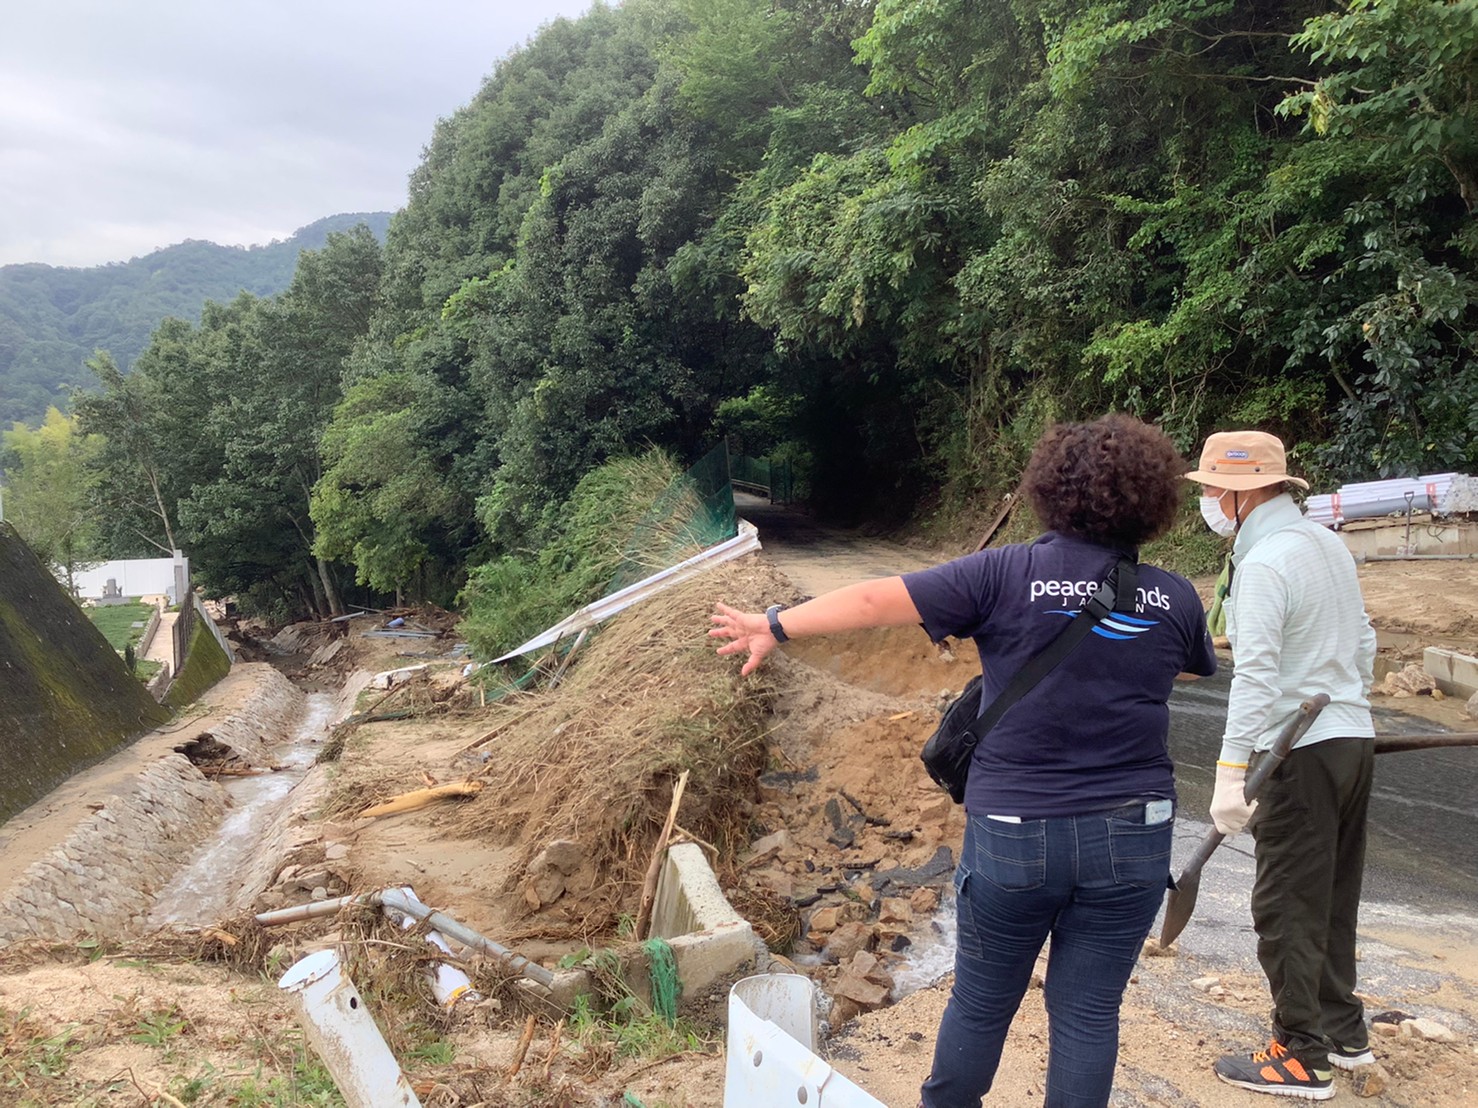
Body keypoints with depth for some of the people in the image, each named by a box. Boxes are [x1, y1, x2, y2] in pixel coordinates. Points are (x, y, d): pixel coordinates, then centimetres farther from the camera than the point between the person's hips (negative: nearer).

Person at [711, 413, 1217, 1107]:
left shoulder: (1008, 574, -11)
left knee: (982, 1003, 17)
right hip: (1133, 835, 2)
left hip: (1014, 833, -2)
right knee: (1087, 1010, 12)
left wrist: (776, 625, -2)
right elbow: (1198, 663, 22)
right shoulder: (1174, 598, -1)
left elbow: (877, 600, -12)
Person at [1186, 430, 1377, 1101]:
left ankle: (1302, 1059, 11)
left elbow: (1255, 676, -26)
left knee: (1286, 909, 1)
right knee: (1333, 899, 20)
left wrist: (1230, 774, -27)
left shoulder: (1264, 564, -19)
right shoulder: (1328, 544, 10)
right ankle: (1343, 1029, 32)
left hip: (1302, 752, -9)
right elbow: (1363, 642, 18)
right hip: (1354, 741, 9)